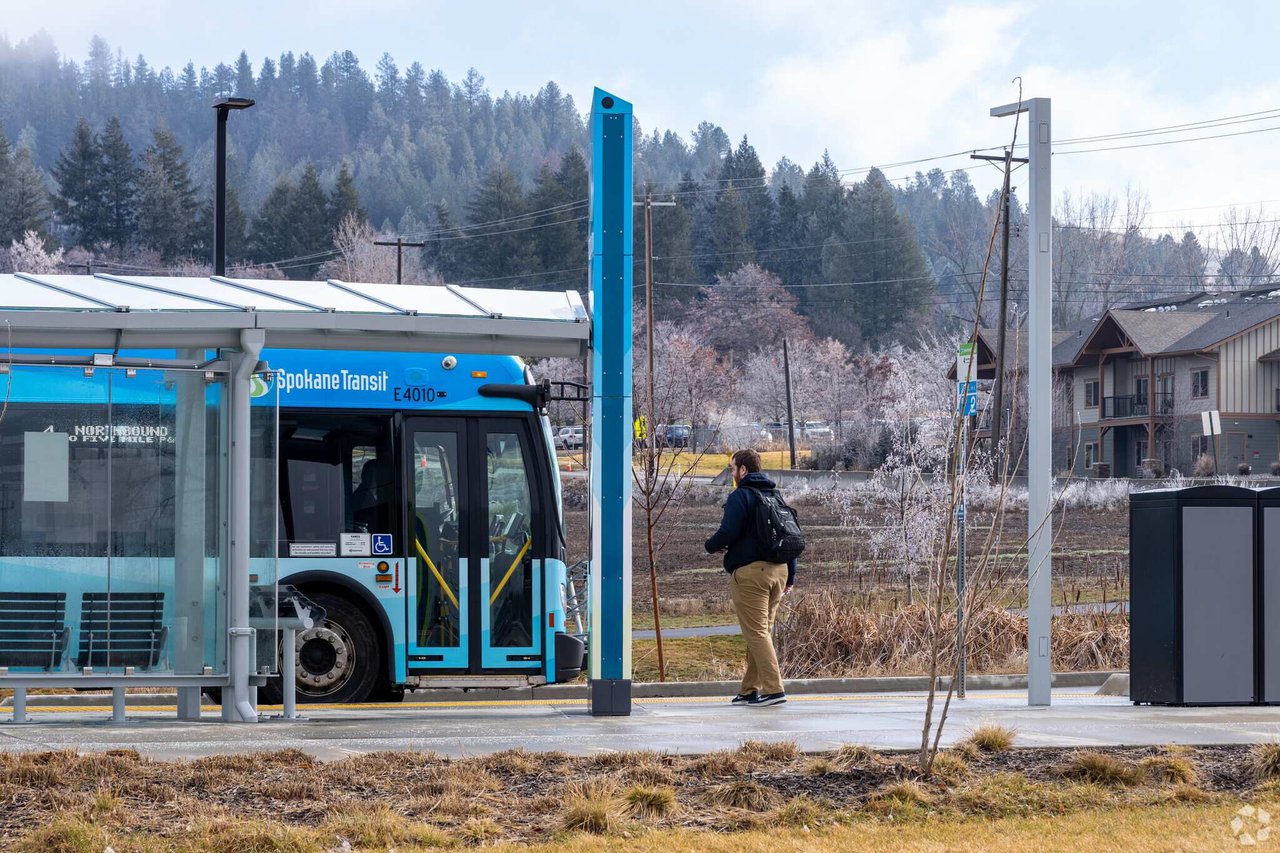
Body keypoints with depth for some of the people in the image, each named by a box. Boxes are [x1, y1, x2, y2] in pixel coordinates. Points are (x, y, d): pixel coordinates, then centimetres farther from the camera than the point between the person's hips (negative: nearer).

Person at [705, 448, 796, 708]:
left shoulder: (740, 496, -7)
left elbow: (728, 532, -17)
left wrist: (711, 546, 4)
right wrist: (790, 576, 22)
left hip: (749, 571, -8)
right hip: (778, 570, 8)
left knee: (756, 632, -8)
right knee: (763, 631, 14)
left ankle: (774, 688, -17)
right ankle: (751, 689, 19)